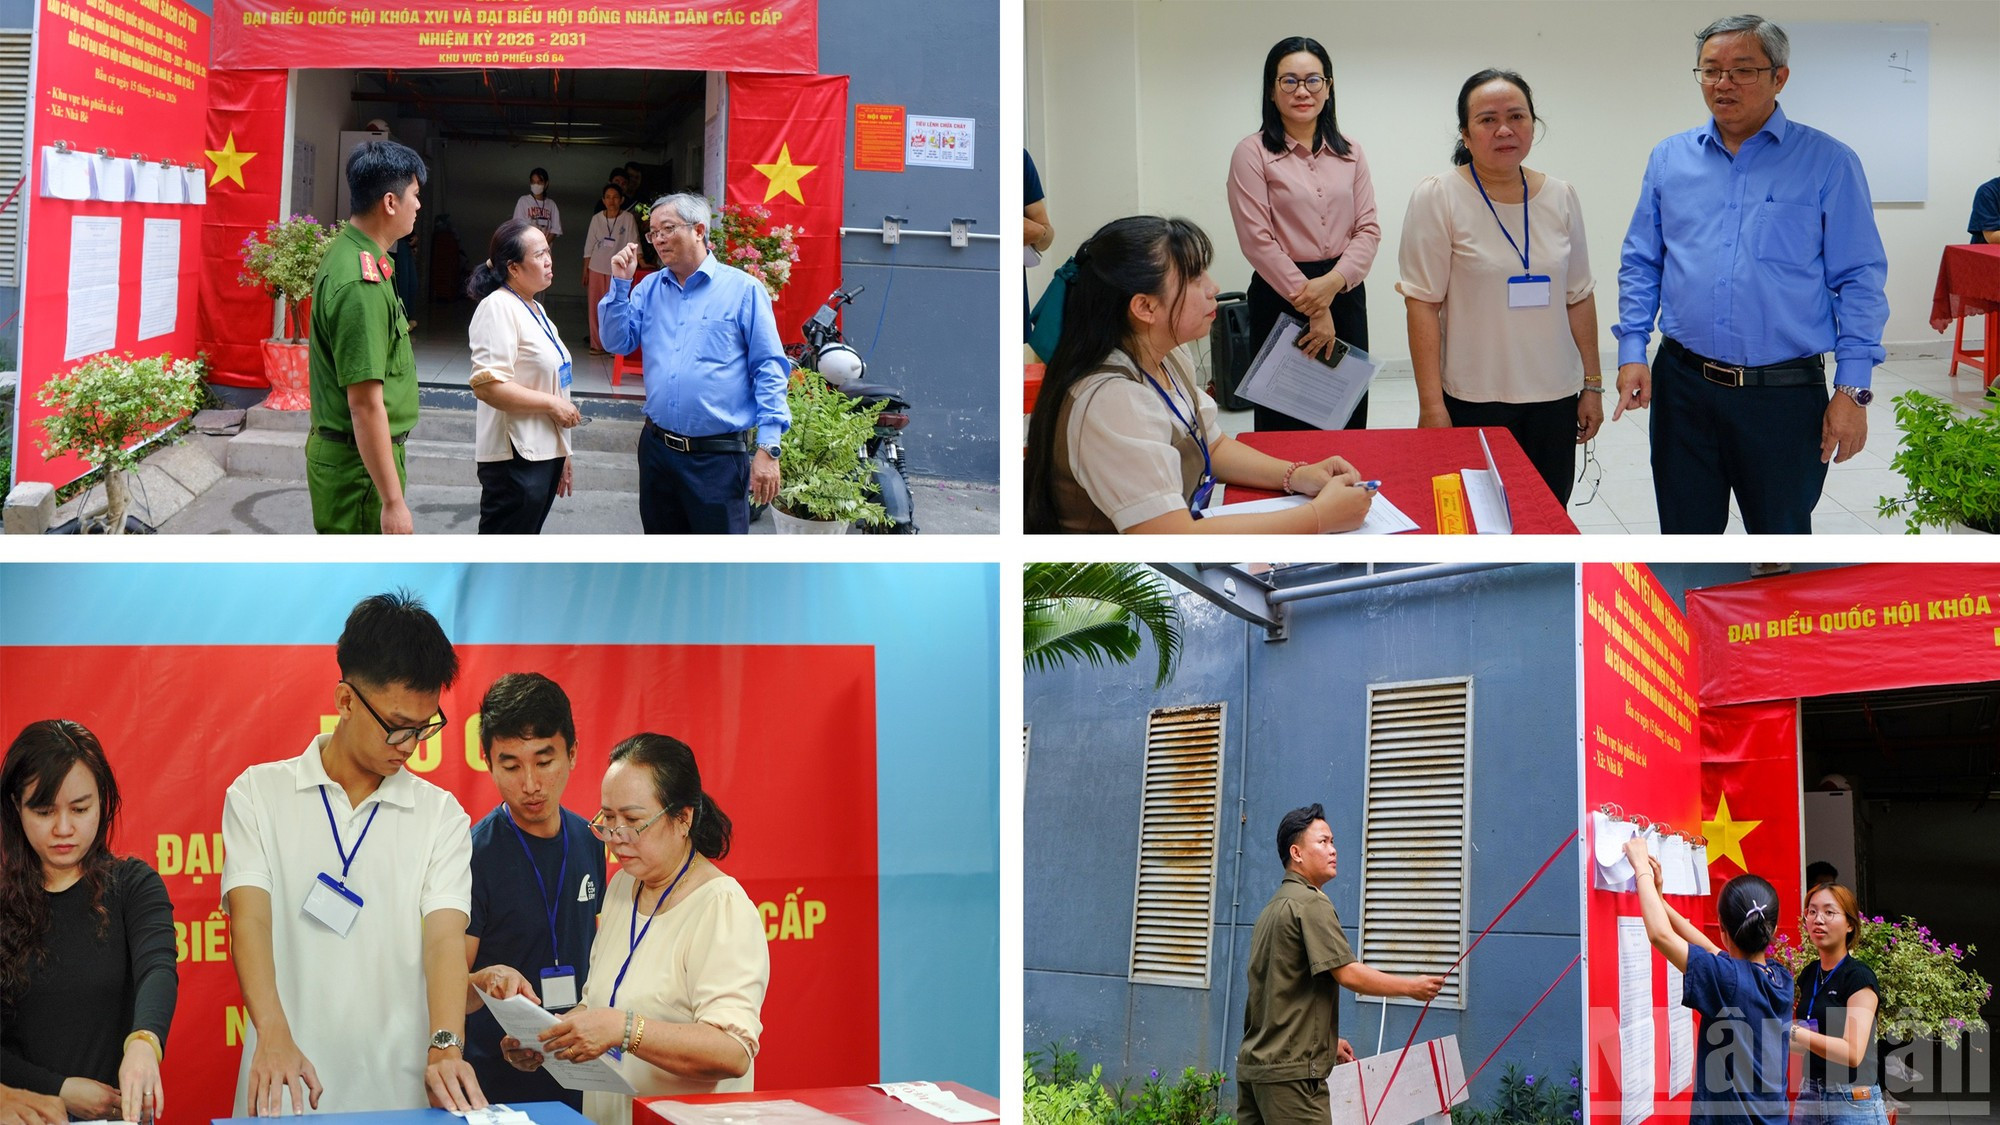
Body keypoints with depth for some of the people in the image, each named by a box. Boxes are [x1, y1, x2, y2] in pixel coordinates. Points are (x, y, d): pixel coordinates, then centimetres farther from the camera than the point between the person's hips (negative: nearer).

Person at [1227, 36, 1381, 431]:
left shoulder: (1349, 153, 9)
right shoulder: (1253, 153, -4)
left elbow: (1369, 229, 3)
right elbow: (1258, 240, -11)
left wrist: (1332, 282, -15)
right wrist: (1311, 306, -13)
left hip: (1344, 292, 4)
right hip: (1281, 298, -4)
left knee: (1350, 417, 8)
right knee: (1286, 422, 3)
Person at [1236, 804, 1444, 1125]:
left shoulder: (1273, 908, 19)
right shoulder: (1311, 903, -10)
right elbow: (1347, 974, -16)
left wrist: (1328, 1040, 26)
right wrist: (1412, 987, -6)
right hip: (1290, 1071, -10)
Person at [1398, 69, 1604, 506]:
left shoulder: (1561, 198, 7)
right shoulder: (1438, 198, -6)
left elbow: (1579, 298, 12)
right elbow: (1422, 304, -9)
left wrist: (1593, 384, 11)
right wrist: (1431, 404, -13)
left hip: (1555, 399, 4)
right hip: (1474, 403, -4)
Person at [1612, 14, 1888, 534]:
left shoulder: (1827, 163, -2)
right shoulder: (1670, 158, 7)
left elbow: (1859, 281, -3)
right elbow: (1640, 264, 12)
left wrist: (1853, 390, -9)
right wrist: (1632, 350, -1)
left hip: (1786, 393, -3)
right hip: (1683, 385, 3)